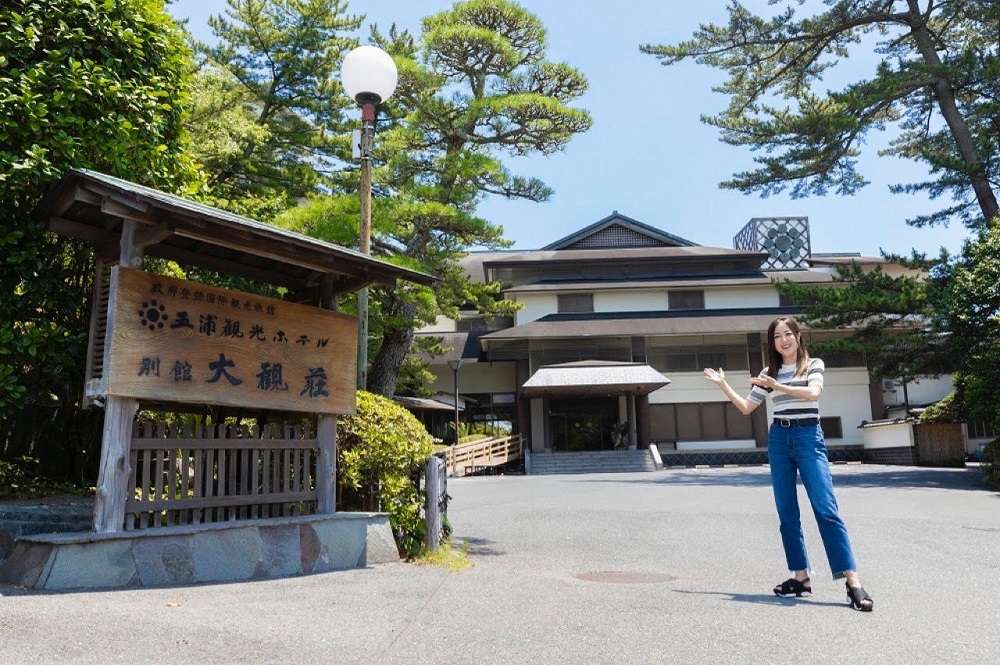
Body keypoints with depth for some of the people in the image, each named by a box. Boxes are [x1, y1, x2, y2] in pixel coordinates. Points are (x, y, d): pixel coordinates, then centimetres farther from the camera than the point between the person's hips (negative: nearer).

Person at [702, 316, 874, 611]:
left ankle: (852, 581, -12)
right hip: (778, 439, 4)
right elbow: (746, 408, 15)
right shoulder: (769, 372, 13)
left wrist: (778, 387, -22)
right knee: (787, 514, 4)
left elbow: (813, 392, -16)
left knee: (826, 509, -13)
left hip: (808, 436, -4)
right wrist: (723, 384, 11)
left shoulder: (814, 364, 4)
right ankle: (800, 576, 12)